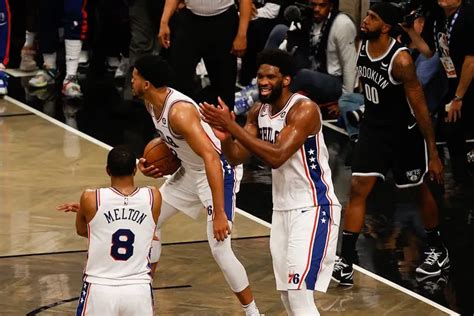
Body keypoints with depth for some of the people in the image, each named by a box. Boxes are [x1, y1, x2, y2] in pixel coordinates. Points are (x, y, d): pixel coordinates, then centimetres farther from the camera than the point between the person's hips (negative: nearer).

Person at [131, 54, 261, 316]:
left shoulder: (179, 111, -32)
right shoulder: (151, 102, -3)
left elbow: (211, 158, -38)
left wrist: (219, 214, -40)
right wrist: (152, 161, 2)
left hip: (218, 171, -10)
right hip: (190, 171, 10)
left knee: (219, 249, -17)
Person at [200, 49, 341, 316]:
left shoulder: (304, 109, -19)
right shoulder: (259, 112, 6)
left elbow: (276, 157, -30)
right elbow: (236, 157, 8)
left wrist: (232, 126, -30)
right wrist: (225, 135, -15)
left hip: (313, 209, -9)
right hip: (283, 210, 9)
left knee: (299, 293, -17)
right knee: (287, 294, 12)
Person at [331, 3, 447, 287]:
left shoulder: (400, 60, -27)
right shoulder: (361, 47, -7)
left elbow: (420, 108, -23)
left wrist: (433, 154, -20)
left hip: (405, 133, -6)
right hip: (373, 127, 6)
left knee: (420, 190, 12)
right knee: (358, 189, -4)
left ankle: (438, 251, 34)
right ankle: (346, 264, -3)